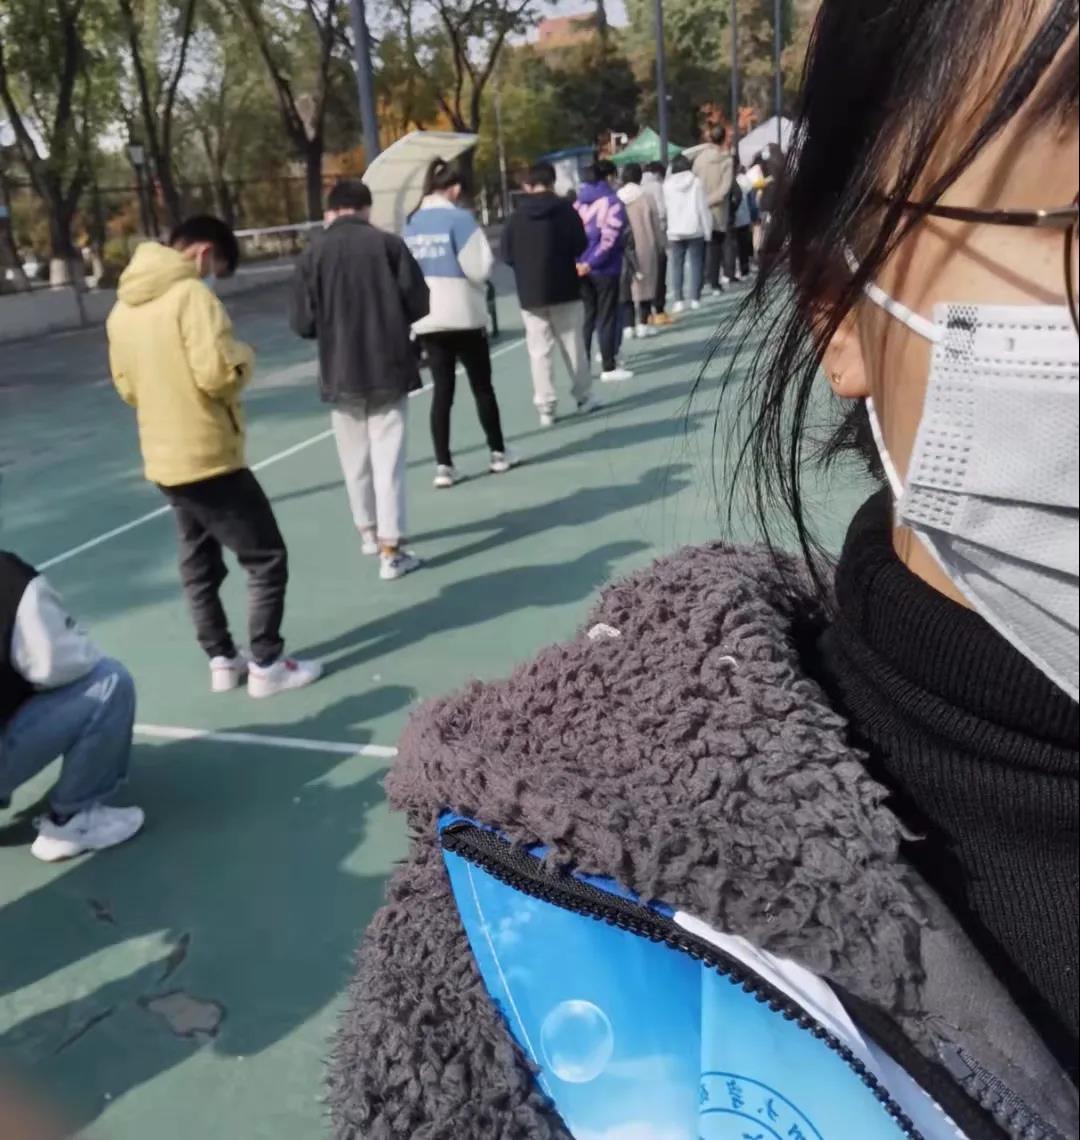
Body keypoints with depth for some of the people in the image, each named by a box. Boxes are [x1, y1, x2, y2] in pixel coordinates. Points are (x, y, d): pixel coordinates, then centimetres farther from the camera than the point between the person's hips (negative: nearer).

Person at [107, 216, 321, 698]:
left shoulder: (122, 307, 10)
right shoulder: (190, 294, -15)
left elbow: (127, 385, 17)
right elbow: (218, 373, -23)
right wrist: (244, 355, -4)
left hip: (163, 460, 8)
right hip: (209, 456, -8)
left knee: (198, 564, 16)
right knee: (267, 558, 2)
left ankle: (222, 661, 25)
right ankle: (266, 664, 6)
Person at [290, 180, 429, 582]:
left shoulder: (312, 255, -3)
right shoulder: (389, 244, -4)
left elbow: (302, 324, -4)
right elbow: (420, 305, -3)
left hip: (341, 372, 1)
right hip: (389, 367, -1)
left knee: (355, 458, 17)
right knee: (388, 457, 1)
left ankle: (369, 530, 34)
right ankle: (391, 549, -1)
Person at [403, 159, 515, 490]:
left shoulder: (412, 223, 8)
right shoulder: (459, 218, -10)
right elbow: (479, 268, -13)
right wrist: (487, 262, 8)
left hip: (427, 319, 5)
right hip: (463, 315, -5)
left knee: (442, 389, 6)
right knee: (482, 385, 9)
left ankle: (443, 465, 2)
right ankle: (498, 453, 21)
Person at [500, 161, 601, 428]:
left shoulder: (516, 216, 0)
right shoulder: (565, 209, -4)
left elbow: (506, 255, 0)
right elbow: (580, 246, -4)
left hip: (530, 293, 1)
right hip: (565, 288, -1)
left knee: (539, 351, 2)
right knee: (573, 344, 11)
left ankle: (545, 406, -1)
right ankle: (584, 396, 19)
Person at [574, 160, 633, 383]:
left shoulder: (579, 203, 11)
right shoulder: (613, 203, -8)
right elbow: (609, 239, -17)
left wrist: (579, 262, -1)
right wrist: (590, 263, -16)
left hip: (580, 268, 6)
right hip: (604, 269, -6)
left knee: (586, 318, 13)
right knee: (606, 318, 2)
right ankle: (609, 368, 6)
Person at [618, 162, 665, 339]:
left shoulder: (617, 199, -2)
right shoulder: (647, 197, -7)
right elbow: (656, 225, -3)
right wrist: (661, 244, 9)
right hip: (645, 247, -2)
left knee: (627, 286, 8)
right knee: (646, 284, 6)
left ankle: (630, 325, 6)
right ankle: (643, 324, 3)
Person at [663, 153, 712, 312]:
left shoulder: (667, 184, 1)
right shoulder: (696, 181, -1)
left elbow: (664, 209, 0)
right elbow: (703, 207, -3)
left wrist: (666, 233, 4)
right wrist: (707, 230, 3)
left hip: (675, 231, 1)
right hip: (694, 229, -1)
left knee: (677, 265, 3)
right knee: (696, 263, 7)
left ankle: (679, 300, -4)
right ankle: (695, 299, 5)